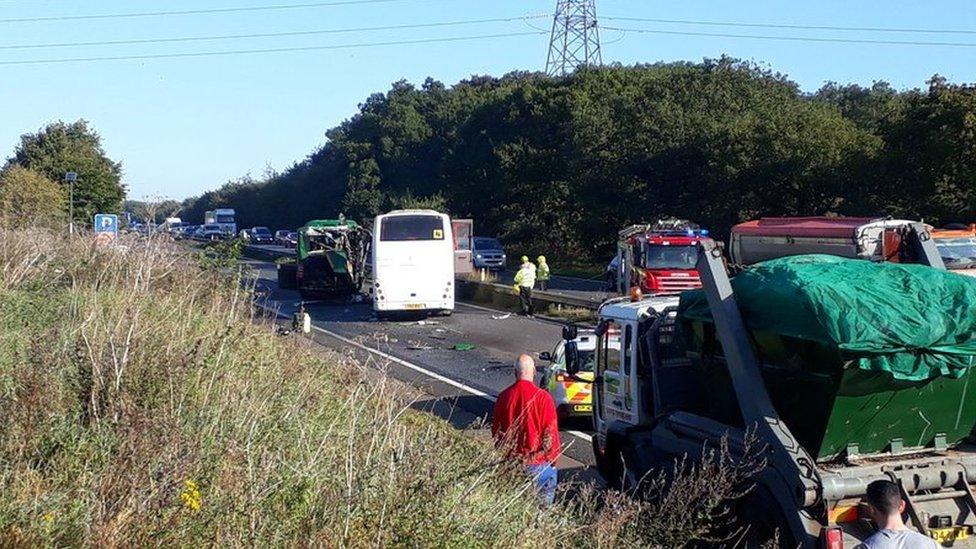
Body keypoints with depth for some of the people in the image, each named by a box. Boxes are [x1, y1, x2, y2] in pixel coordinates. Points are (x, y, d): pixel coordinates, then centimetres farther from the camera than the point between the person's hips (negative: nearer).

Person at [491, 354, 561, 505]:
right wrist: (553, 457, 4)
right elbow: (550, 432, -10)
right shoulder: (542, 397, -14)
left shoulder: (504, 396, -3)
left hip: (511, 461, 4)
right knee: (545, 498, 6)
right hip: (538, 462, -4)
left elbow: (495, 429, 7)